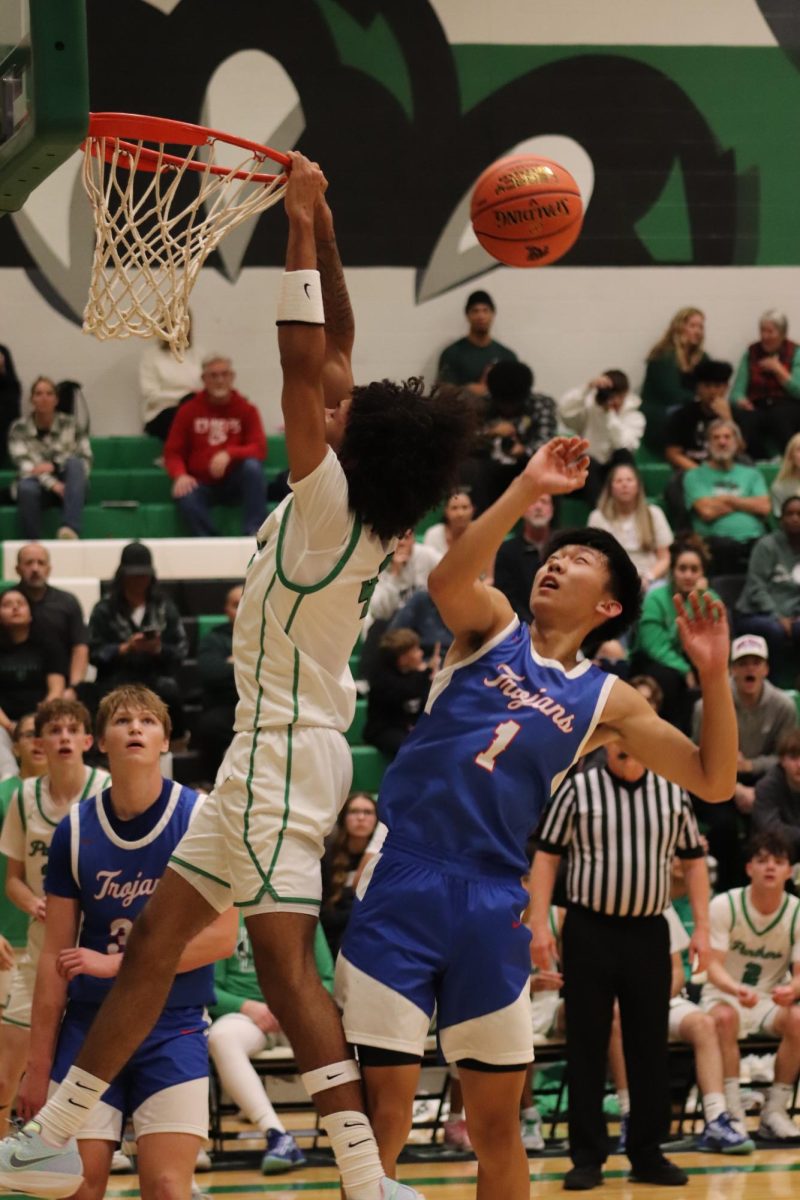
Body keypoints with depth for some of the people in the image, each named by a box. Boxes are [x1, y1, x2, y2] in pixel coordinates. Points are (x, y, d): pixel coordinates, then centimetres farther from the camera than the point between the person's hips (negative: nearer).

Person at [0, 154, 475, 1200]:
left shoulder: (331, 499, -13)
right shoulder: (358, 512, 8)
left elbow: (303, 356, -19)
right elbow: (331, 353, 14)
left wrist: (303, 227, -15)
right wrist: (322, 229, 12)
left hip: (284, 756, -10)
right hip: (272, 750, 10)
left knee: (286, 966, -14)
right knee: (155, 938, 13)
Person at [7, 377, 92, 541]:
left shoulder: (69, 424, 1)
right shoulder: (19, 428, -1)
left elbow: (85, 460, -3)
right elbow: (24, 464, -13)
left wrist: (54, 466, -20)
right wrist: (53, 484, -28)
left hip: (67, 488, 1)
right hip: (39, 486, -1)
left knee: (74, 463, -31)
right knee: (27, 487, -36)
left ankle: (71, 529, -46)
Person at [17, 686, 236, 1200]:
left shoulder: (200, 818, -6)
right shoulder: (75, 830, 1)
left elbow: (222, 936, -10)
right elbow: (56, 956, 3)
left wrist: (116, 963, -13)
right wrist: (39, 1066, 1)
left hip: (174, 1028, -2)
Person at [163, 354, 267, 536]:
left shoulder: (246, 409, 2)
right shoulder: (188, 411, 4)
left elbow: (259, 449, -8)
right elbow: (173, 451, 3)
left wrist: (229, 454, -27)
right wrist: (180, 475, -20)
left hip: (235, 483, 1)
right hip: (202, 485, -1)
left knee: (253, 466, -32)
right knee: (187, 499, -35)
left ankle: (254, 534, -29)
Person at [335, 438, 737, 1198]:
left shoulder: (605, 701, 11)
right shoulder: (492, 628, 7)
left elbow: (713, 782, 8)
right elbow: (447, 579, -17)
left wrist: (713, 674, -4)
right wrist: (527, 490, -25)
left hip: (492, 901, 2)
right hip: (403, 879, -2)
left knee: (496, 1123, 7)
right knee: (383, 1113, -6)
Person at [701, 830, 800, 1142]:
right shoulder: (725, 906, -11)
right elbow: (713, 966, -16)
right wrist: (737, 989, -39)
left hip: (772, 1001, 2)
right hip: (724, 995, -2)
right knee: (724, 1016, -37)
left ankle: (775, 1110, -19)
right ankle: (732, 1112, -32)